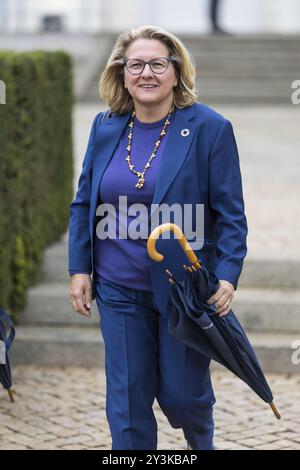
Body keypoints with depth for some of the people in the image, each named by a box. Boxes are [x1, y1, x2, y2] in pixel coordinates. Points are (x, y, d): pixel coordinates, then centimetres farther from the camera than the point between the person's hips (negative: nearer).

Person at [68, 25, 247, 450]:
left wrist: (228, 275, -18)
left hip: (185, 288, -3)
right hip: (119, 289, 3)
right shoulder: (105, 127, 3)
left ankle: (202, 443, 42)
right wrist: (79, 268, 3)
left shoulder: (210, 128, -9)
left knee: (182, 391, 9)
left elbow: (230, 212, -8)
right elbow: (83, 203, 10)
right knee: (127, 399, 5)